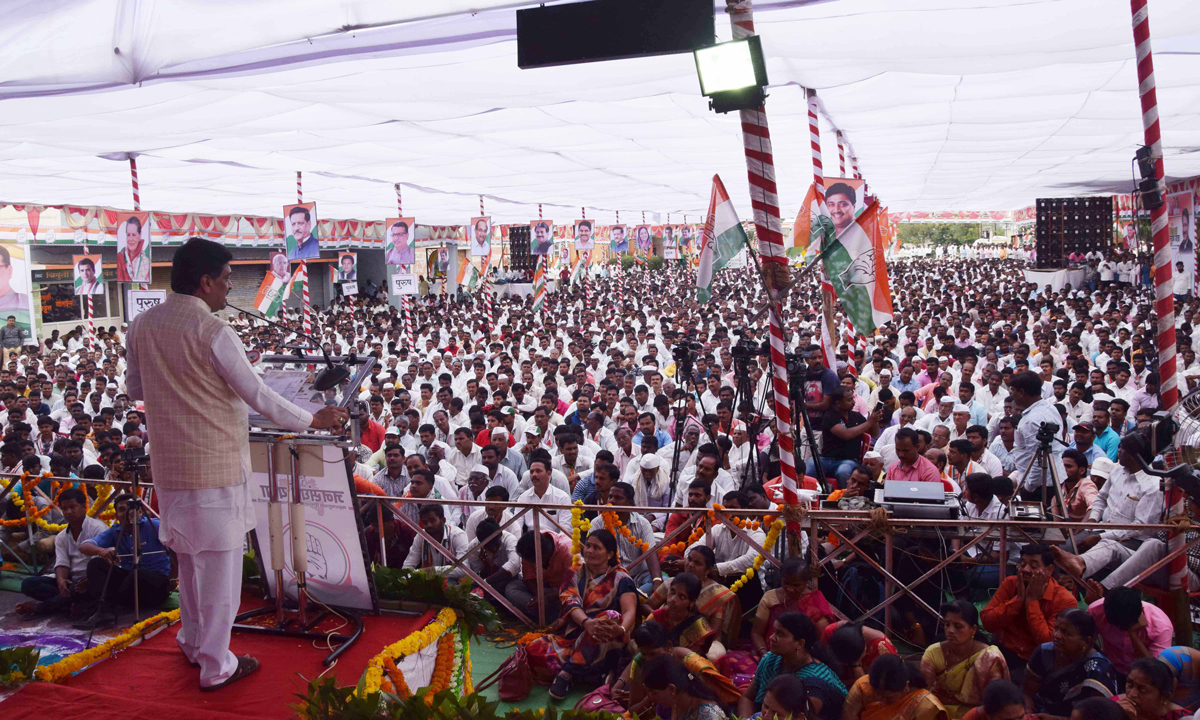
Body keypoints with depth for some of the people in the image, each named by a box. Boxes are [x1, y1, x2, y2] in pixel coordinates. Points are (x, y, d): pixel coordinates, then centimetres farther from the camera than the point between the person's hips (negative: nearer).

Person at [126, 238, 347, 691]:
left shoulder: (141, 326, 3)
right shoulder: (212, 331, -18)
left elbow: (135, 389, 15)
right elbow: (257, 395, -15)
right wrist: (313, 421, -4)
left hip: (168, 465, 7)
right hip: (215, 466, -7)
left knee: (189, 555, 23)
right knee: (220, 562, 4)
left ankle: (193, 641, 39)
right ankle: (216, 667, 15)